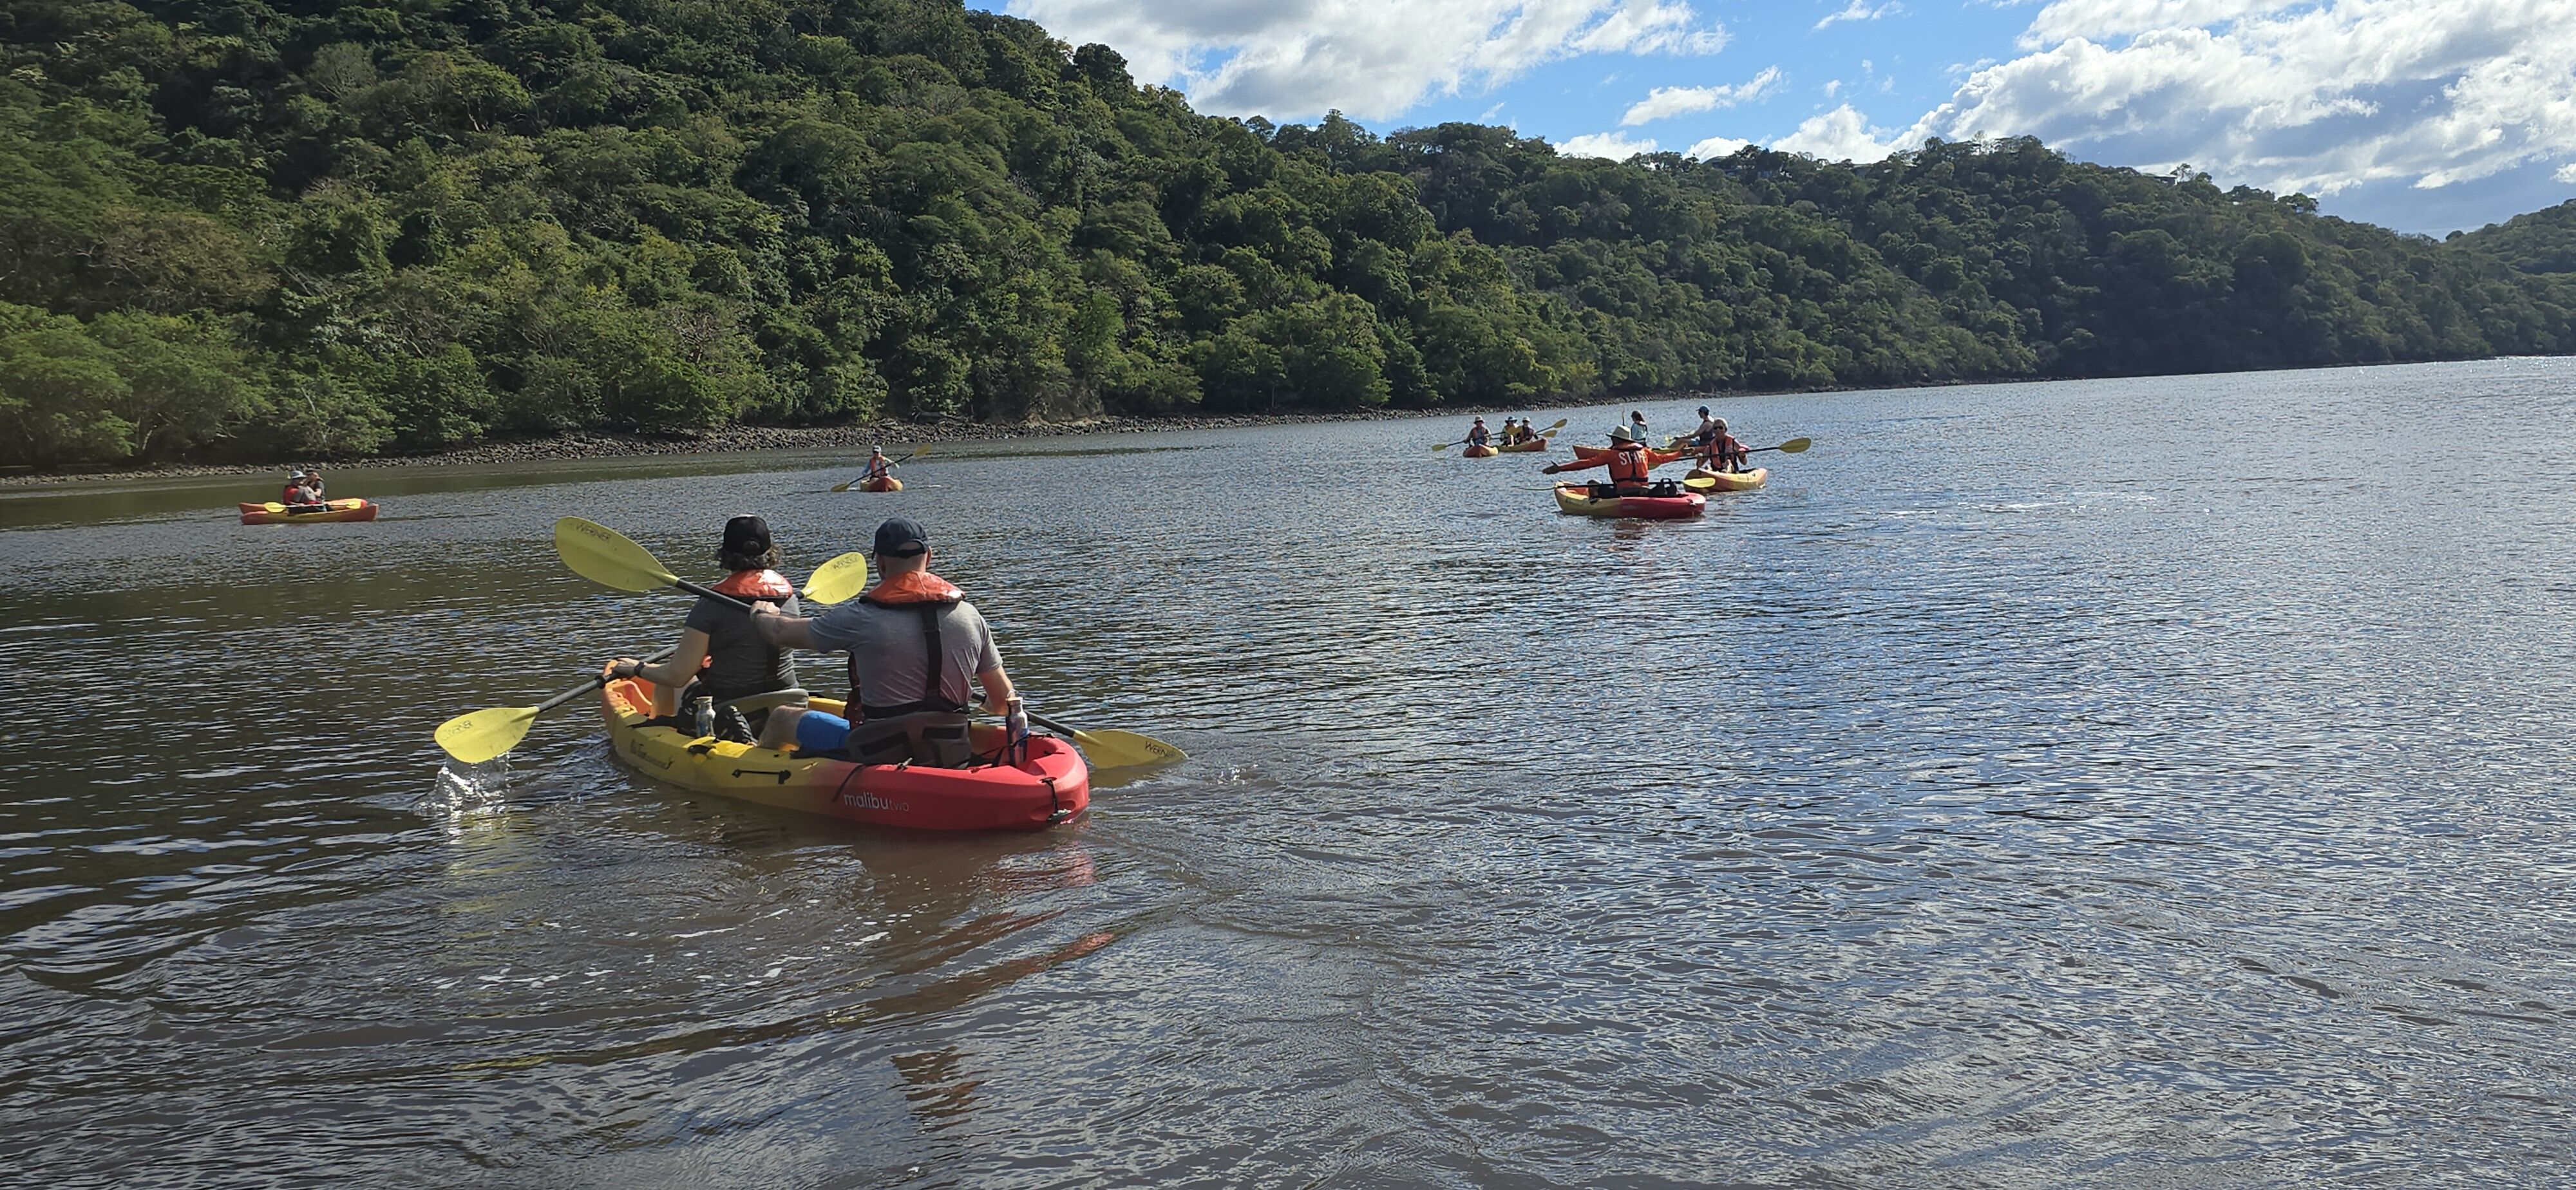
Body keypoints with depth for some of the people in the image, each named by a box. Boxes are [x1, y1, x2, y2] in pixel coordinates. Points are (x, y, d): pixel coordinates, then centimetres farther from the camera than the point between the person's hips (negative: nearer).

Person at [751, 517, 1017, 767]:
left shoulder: (862, 618, -12)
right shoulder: (970, 616, -3)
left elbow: (781, 633, 3)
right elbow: (1004, 702, 2)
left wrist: (762, 615, 27)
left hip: (881, 757, -4)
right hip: (953, 758, 4)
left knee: (783, 718, 18)